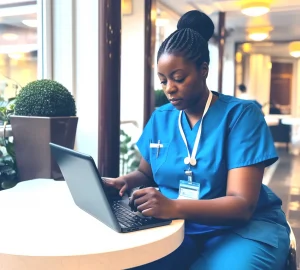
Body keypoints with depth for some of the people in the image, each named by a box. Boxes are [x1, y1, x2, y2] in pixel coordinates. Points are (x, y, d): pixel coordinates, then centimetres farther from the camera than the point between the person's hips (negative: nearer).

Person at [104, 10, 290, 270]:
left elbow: (242, 204, -19)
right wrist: (126, 181, -6)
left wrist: (173, 207, -35)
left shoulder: (241, 114, -12)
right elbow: (146, 172, 19)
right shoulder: (160, 118, 5)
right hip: (178, 225, 4)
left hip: (242, 227, -3)